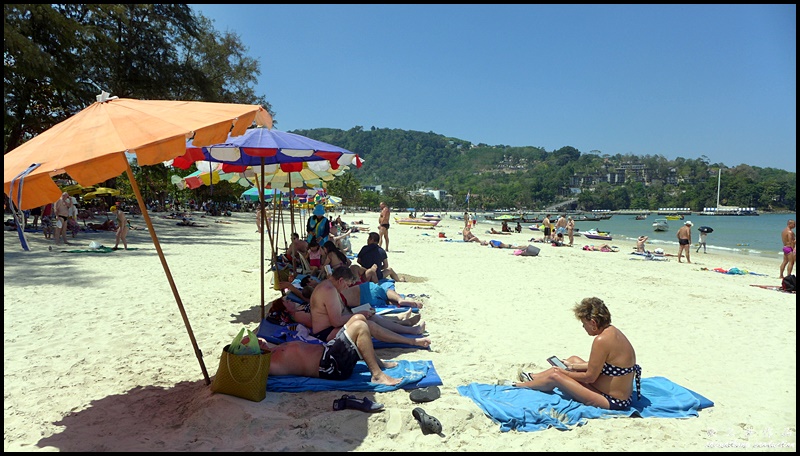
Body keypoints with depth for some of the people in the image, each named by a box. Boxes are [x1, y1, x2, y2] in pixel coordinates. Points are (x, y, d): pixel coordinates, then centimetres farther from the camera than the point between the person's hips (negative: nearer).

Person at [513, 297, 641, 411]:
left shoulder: (602, 340, -27)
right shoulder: (612, 331, 2)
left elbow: (590, 377, -20)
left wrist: (564, 373, -4)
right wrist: (573, 367, 17)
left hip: (612, 402, -10)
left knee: (555, 377, -7)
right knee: (574, 360, 22)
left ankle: (519, 386, 17)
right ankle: (533, 378, 37)